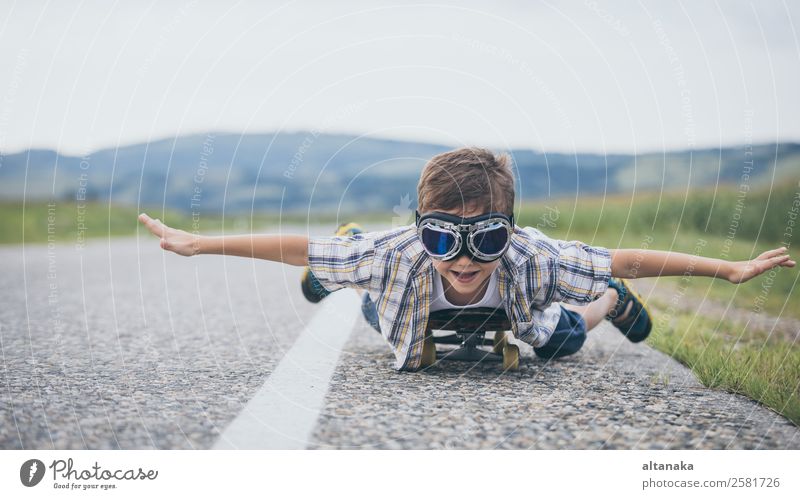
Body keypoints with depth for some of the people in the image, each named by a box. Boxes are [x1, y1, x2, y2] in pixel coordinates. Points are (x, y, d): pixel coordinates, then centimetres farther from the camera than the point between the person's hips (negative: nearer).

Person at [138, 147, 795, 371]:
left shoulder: (533, 257, -45)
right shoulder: (394, 255, -46)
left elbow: (627, 259, -33)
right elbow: (291, 245, -36)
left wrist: (730, 269, -28)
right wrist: (198, 243, -31)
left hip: (508, 325, 0)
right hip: (423, 332, 1)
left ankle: (608, 303, 49)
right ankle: (350, 249, 57)